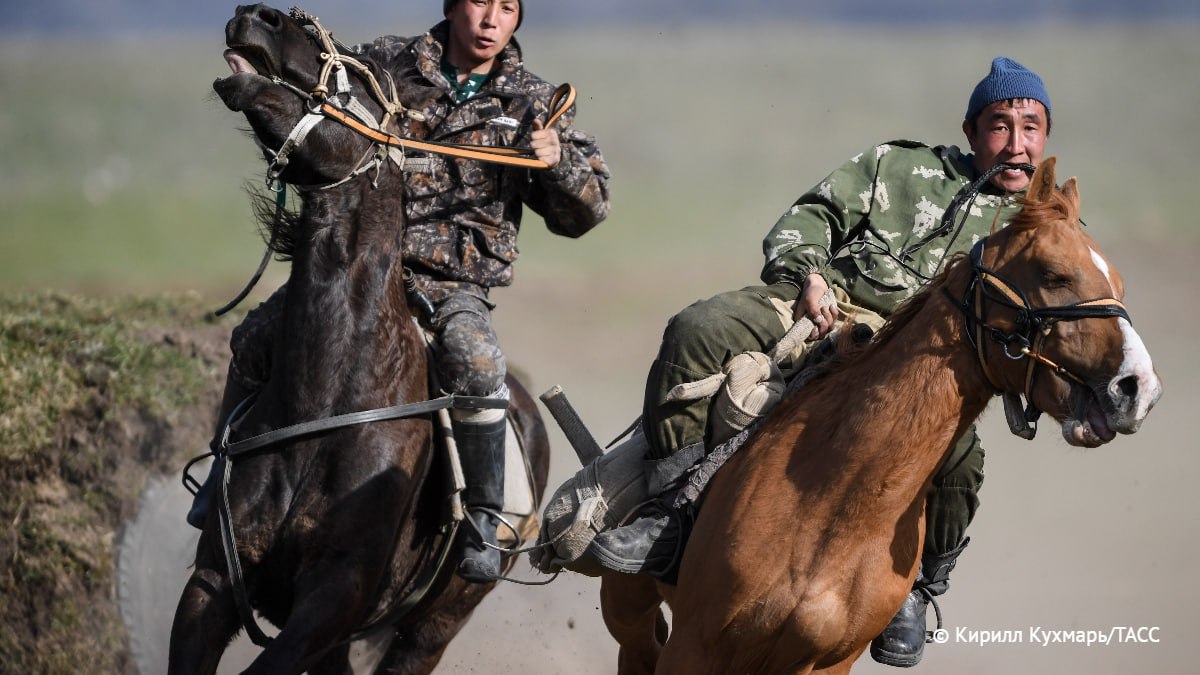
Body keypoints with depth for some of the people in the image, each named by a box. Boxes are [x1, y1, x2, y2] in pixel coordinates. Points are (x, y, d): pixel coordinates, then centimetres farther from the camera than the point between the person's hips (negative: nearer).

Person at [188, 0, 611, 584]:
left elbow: (581, 214, 6)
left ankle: (484, 523, -21)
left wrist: (559, 161, -15)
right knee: (257, 338, -15)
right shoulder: (384, 66, 5)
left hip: (455, 287, -2)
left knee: (473, 359, -34)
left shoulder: (531, 104, 5)